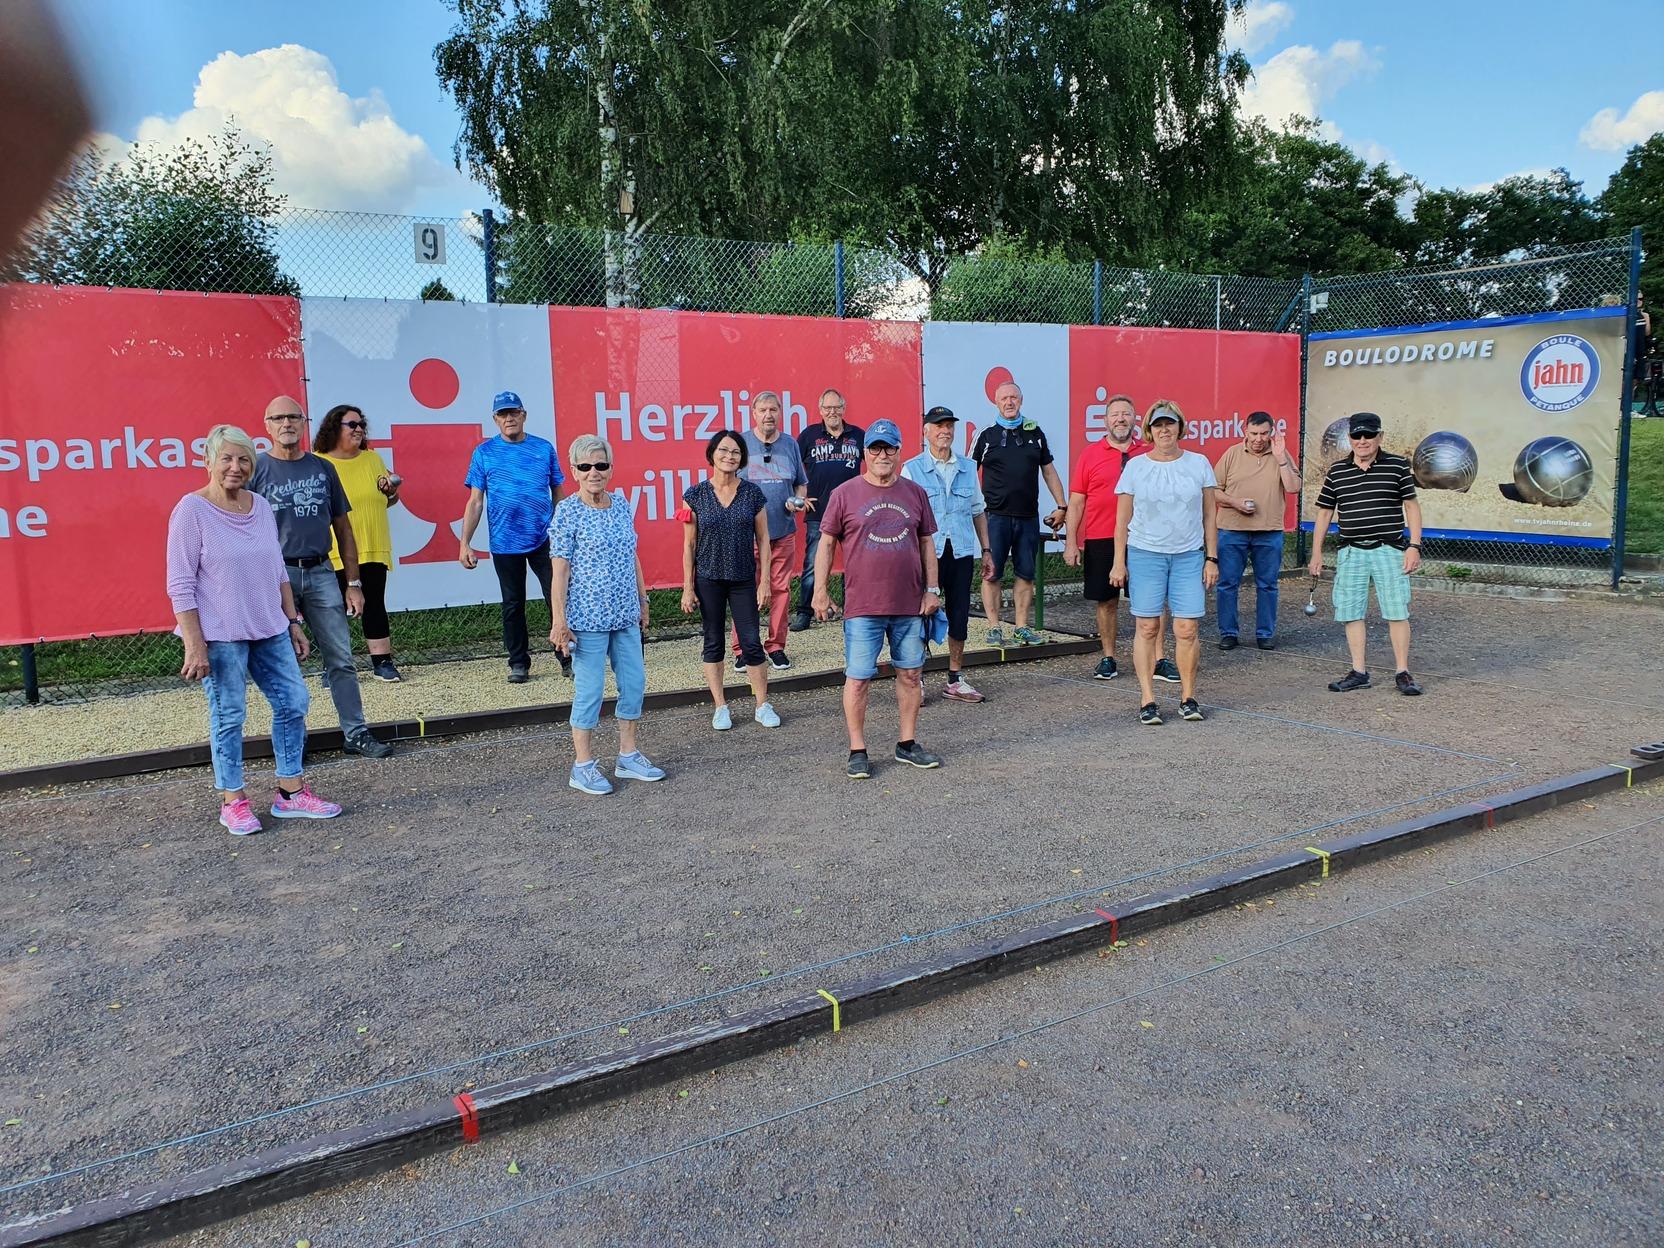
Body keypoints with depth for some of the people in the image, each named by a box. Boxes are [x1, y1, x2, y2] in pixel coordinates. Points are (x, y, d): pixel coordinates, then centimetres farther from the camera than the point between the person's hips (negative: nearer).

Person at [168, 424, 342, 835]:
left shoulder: (261, 506, 8)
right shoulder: (192, 509, -9)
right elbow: (180, 585, -12)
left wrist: (293, 622, 13)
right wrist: (194, 646, -17)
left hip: (270, 630, 6)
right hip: (220, 635, -6)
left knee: (293, 703, 7)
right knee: (228, 716, 2)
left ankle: (290, 793, 18)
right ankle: (233, 801, 16)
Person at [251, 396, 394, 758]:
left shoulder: (323, 468, 11)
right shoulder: (255, 469, 1)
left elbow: (342, 529, 14)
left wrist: (353, 583, 9)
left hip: (321, 573, 3)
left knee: (341, 660, 2)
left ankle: (355, 734, 9)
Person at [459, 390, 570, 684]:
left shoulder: (544, 448, 4)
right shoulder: (484, 453, 3)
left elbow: (558, 494, 10)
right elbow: (475, 502, 2)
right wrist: (465, 544, -5)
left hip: (544, 539, 0)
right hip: (505, 543, 0)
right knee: (513, 605, 9)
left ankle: (568, 659, 8)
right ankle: (519, 663, 20)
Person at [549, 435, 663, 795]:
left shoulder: (621, 504, 9)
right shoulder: (568, 511, -9)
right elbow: (560, 568, -11)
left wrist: (642, 600, 17)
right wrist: (559, 620, -15)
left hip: (625, 614, 7)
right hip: (588, 616, -7)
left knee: (635, 682, 10)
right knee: (589, 688, -1)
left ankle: (628, 755, 25)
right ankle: (583, 767, 12)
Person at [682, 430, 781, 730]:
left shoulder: (753, 493, -1)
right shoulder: (696, 495, -2)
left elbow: (763, 541, 3)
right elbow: (689, 544, 1)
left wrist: (765, 581, -2)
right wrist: (688, 588, -2)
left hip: (743, 580, 0)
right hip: (708, 580, 0)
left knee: (751, 643, 0)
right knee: (713, 643, 7)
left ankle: (763, 706, 14)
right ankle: (720, 708, 18)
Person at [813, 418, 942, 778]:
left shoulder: (915, 494, 9)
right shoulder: (845, 494, 0)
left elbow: (926, 543, 14)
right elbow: (827, 543, 2)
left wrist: (932, 589, 8)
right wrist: (820, 591, -4)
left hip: (910, 605, 4)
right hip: (862, 607, -3)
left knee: (910, 674, 10)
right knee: (858, 678, -1)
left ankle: (907, 744, 24)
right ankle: (857, 751, 10)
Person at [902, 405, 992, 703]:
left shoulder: (968, 468, 12)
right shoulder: (912, 469, 0)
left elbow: (978, 511, 18)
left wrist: (986, 550, 14)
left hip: (962, 553, 4)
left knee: (959, 616, 8)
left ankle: (955, 680, 20)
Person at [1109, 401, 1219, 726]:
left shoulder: (1199, 464, 7)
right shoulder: (1135, 466, 4)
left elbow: (1209, 516, 10)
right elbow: (1123, 519, 5)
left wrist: (1212, 558, 5)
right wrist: (1119, 562, 1)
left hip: (1189, 556, 1)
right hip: (1144, 554, -1)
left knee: (1186, 629, -3)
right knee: (1147, 627, -2)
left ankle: (1188, 697, 11)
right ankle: (1147, 700, 3)